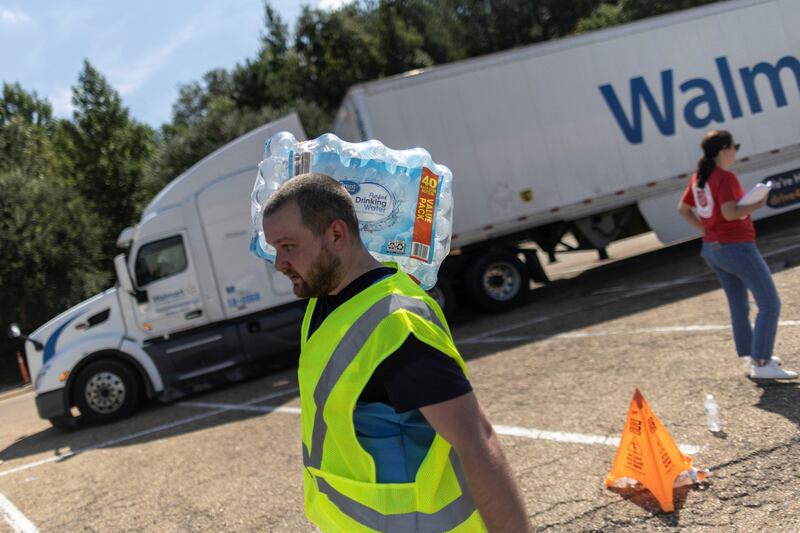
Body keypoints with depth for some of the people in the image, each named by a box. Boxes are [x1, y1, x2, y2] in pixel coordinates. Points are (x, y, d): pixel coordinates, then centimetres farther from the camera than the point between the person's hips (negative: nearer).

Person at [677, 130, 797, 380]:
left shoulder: (699, 177, 8)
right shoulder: (726, 177, -17)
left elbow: (683, 209, 15)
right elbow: (730, 213, -26)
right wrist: (757, 205, -13)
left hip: (712, 249, 9)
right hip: (737, 247, -9)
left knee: (739, 305, 19)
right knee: (770, 304, -3)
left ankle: (753, 355, 28)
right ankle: (761, 364, -6)